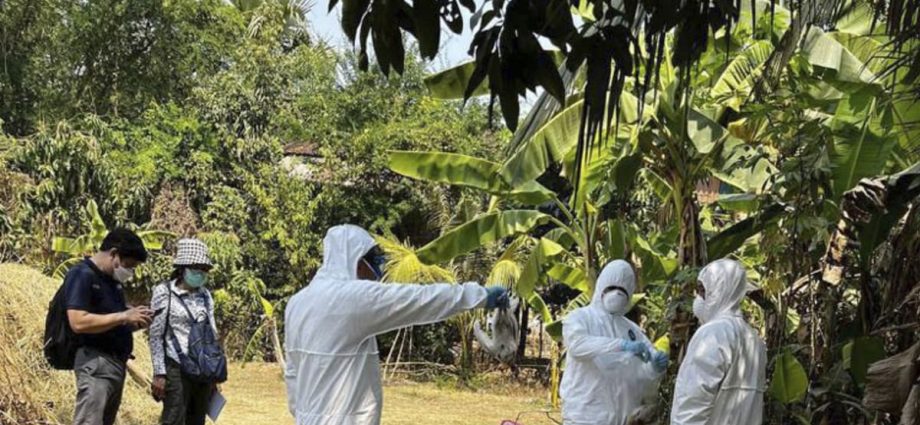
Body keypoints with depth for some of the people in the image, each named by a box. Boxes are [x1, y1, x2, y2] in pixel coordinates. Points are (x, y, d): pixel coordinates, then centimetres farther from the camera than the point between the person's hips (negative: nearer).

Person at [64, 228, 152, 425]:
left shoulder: (113, 279, 17)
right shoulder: (82, 275, -10)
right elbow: (79, 322, -21)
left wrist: (135, 319, 4)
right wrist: (124, 316, -19)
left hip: (117, 362, 10)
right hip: (95, 362, -10)